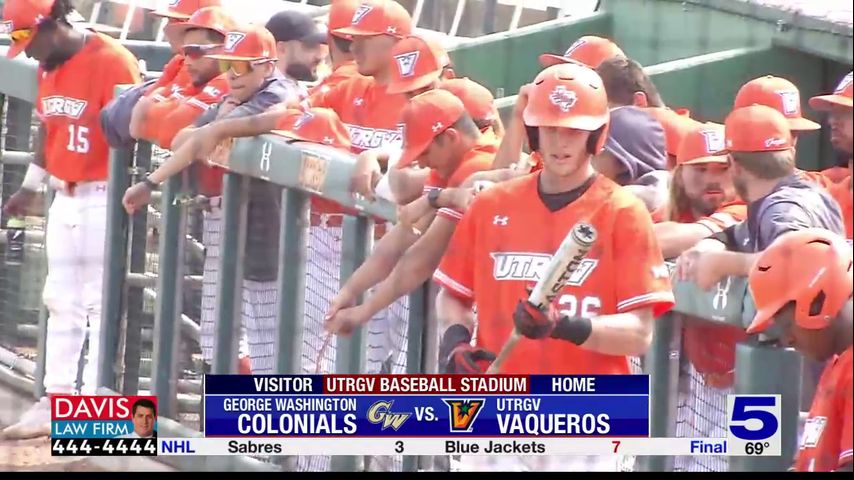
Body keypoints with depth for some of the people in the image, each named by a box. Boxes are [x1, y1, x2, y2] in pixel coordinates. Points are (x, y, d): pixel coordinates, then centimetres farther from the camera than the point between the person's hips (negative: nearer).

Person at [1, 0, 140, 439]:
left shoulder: (111, 62, -18)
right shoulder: (48, 67, 8)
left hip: (104, 199, -8)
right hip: (64, 197, 8)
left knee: (102, 303, -4)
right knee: (61, 301, 12)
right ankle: (57, 401, 18)